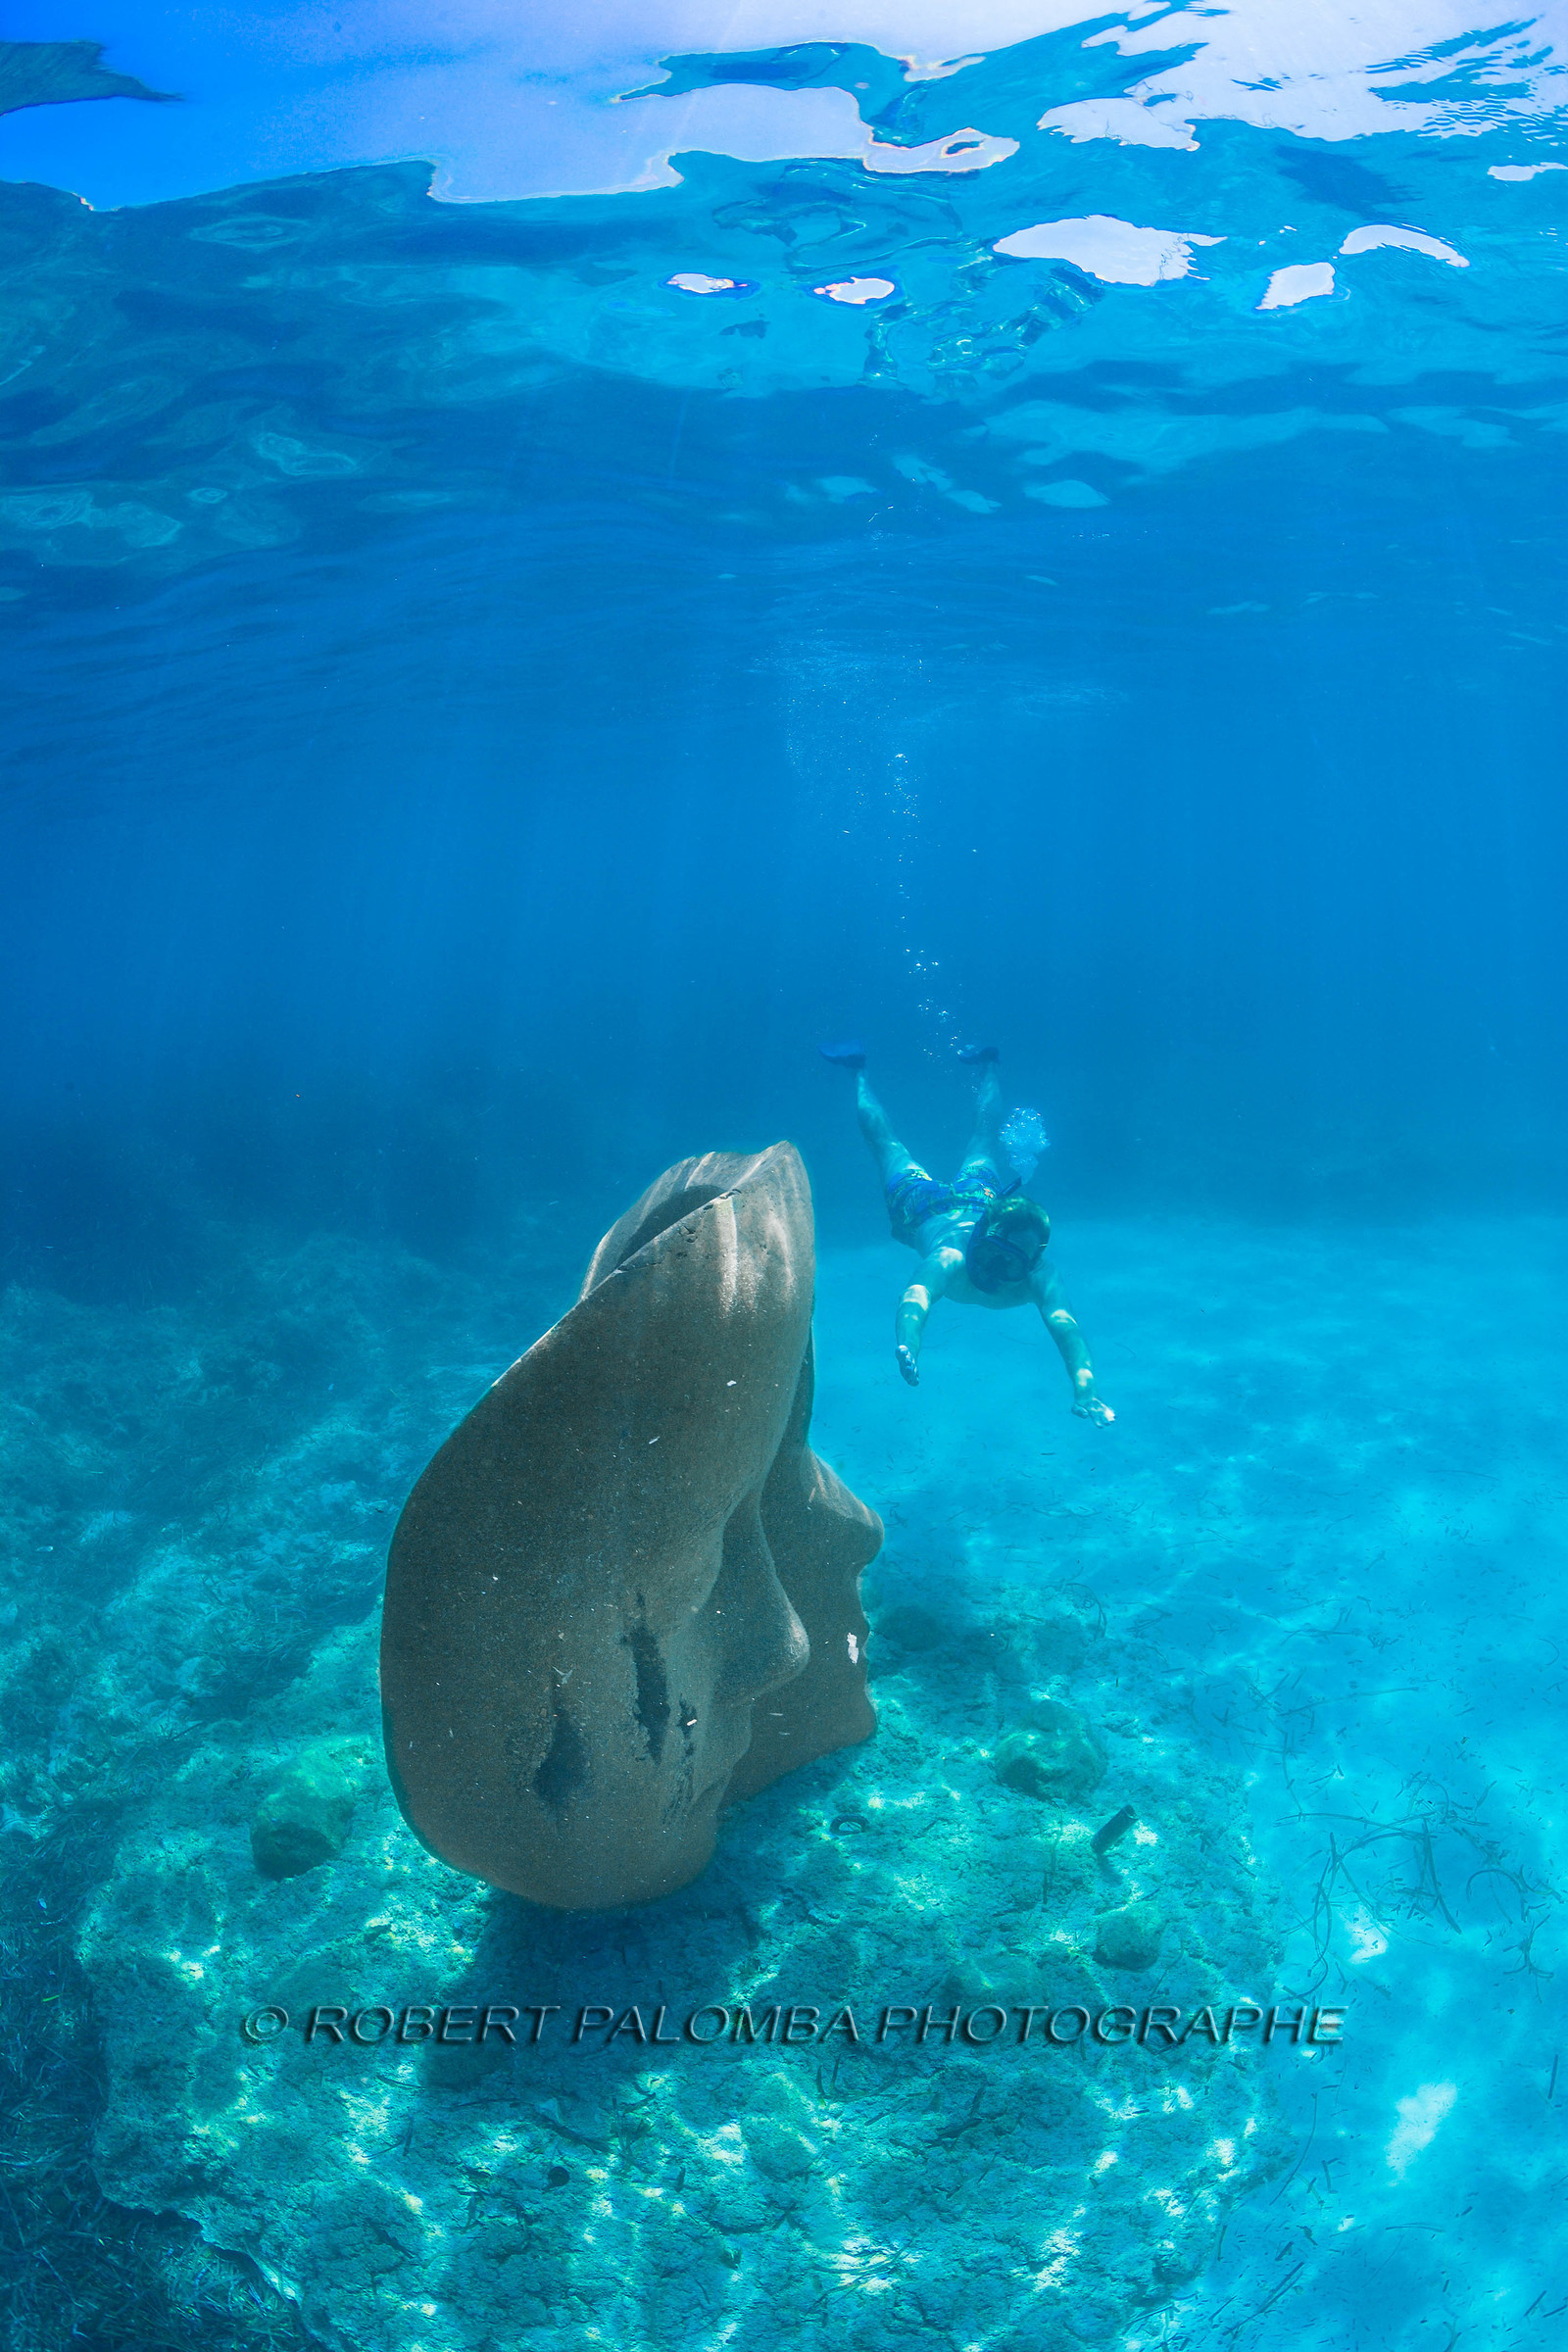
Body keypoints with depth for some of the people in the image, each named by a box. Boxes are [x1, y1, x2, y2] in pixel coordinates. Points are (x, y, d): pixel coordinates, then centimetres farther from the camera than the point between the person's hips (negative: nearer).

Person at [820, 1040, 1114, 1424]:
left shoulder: (1037, 1278, -43)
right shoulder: (950, 1261, -49)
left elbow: (1064, 1323, -56)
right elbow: (916, 1298, -66)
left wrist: (1084, 1390, -73)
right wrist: (908, 1345, -87)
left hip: (982, 1198, 2)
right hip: (926, 1205, -2)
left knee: (984, 1133, 33)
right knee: (886, 1141, 27)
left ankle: (987, 1063, 58)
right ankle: (859, 1072, 52)